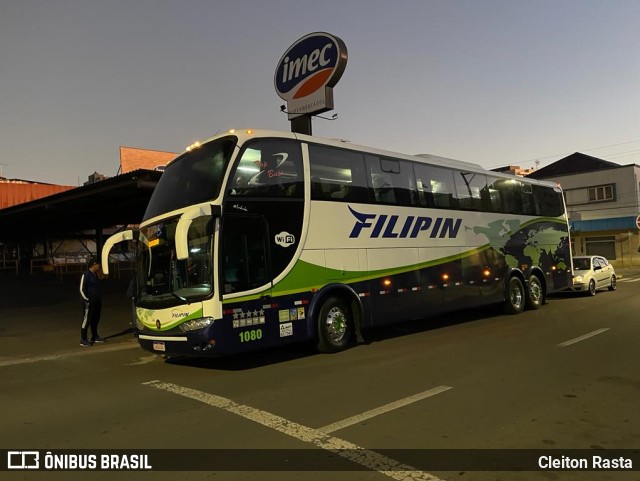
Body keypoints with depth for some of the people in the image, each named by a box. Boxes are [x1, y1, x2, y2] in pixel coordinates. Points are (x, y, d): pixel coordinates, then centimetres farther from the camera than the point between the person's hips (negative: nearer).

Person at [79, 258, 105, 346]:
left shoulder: (95, 275, 14)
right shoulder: (86, 275, -12)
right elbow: (82, 289, -14)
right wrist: (87, 300, -16)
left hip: (97, 302, 9)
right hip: (89, 302, -9)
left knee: (95, 320, 14)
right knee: (86, 320, -4)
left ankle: (95, 337, 25)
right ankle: (83, 340, 0)